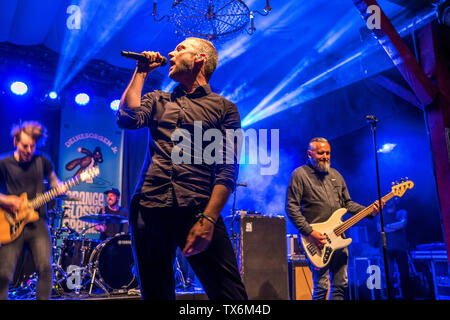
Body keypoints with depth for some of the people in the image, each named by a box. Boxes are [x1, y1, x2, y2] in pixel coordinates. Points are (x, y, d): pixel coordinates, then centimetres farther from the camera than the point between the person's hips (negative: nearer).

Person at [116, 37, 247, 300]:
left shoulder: (224, 108, 9)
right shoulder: (157, 100, 22)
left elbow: (228, 169, -2)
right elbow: (127, 118, 0)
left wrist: (208, 219, -14)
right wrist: (142, 72, 12)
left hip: (198, 210, -3)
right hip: (149, 208, 3)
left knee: (229, 293, -7)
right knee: (156, 292, 10)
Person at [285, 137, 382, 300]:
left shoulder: (336, 175, 17)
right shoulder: (299, 174, -4)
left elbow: (347, 203, 22)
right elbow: (291, 208, -10)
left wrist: (369, 211, 5)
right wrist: (309, 232, -17)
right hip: (317, 238, -6)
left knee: (341, 284, 10)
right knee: (321, 286, -7)